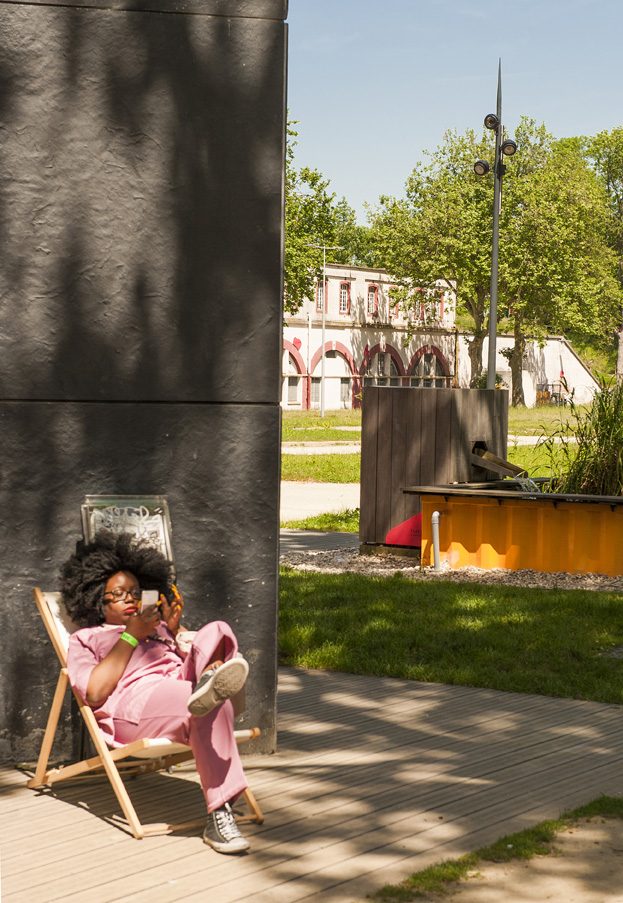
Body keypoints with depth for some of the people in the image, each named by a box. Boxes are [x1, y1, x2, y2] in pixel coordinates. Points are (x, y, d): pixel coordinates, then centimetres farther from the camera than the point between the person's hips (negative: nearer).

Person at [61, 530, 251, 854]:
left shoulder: (159, 629, 39)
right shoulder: (85, 638, 25)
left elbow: (191, 661, 23)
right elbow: (94, 693, 2)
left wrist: (175, 630, 10)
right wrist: (131, 636, 3)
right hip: (133, 704, -5)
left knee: (218, 631, -20)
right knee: (213, 704, -36)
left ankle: (209, 682, -53)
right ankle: (218, 818, -45)